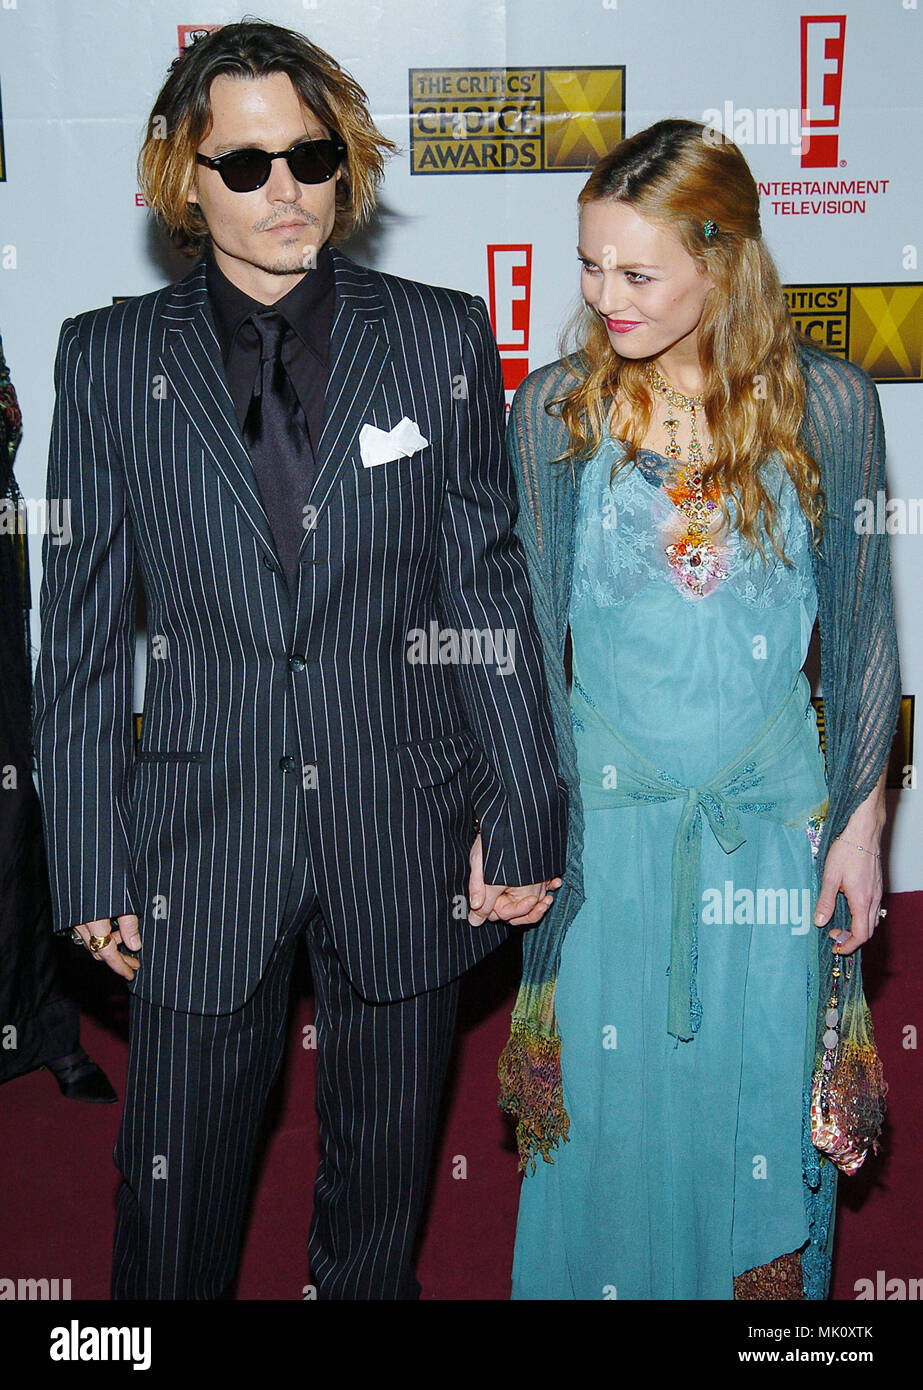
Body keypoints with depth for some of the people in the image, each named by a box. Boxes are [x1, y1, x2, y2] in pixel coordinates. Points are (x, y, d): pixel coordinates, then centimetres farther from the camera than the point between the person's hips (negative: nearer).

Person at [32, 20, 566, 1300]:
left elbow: (488, 590, 1)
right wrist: (91, 863, -1)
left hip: (403, 837, 1)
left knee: (386, 1175, 19)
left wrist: (522, 818, -1)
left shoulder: (443, 339, 0)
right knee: (175, 1201, 14)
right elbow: (82, 630, 1)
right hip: (201, 838, 0)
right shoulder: (109, 360, -1)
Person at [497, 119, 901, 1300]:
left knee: (760, 1098, 14)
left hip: (771, 814, 0)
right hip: (603, 814, 0)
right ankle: (601, 1274, 40)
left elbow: (859, 628, 0)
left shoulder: (827, 404, -8)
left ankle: (768, 1279, 41)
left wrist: (860, 820, 1)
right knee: (604, 1101, 14)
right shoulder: (553, 410, -7)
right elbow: (523, 631, -2)